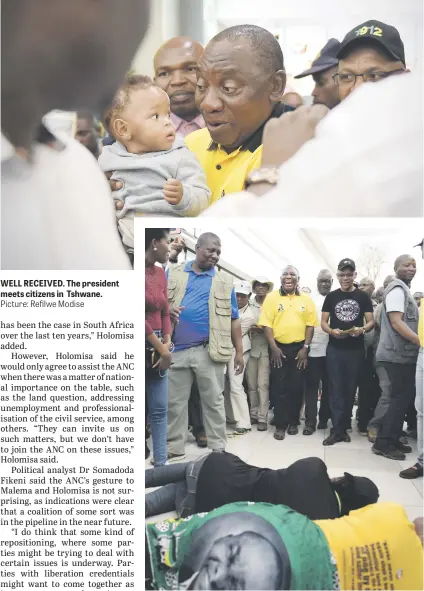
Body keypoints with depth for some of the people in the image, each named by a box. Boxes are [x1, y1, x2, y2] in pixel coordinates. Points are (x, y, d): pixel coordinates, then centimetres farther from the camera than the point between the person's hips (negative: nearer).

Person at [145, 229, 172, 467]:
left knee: (160, 410, 8)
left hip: (158, 347, 7)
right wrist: (162, 349, -13)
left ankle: (161, 462, 15)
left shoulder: (160, 273, 9)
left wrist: (167, 345, -3)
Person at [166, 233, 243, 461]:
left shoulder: (224, 282, 8)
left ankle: (218, 449, 15)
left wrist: (239, 351, 5)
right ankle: (174, 450, 19)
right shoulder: (173, 274, 9)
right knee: (174, 402, 8)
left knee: (213, 401, 5)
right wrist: (166, 309, -14)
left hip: (209, 351, -1)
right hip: (176, 350, 1)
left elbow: (233, 319, 9)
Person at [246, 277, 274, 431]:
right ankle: (253, 414, 19)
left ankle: (262, 418, -1)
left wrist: (264, 329, -14)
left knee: (263, 384, -5)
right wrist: (249, 329, -10)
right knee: (251, 385, 7)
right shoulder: (248, 304, 5)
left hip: (265, 349, -2)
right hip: (250, 348, 2)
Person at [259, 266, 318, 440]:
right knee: (279, 387, 2)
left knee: (296, 387, 7)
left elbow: (310, 324, 3)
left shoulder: (306, 299, 5)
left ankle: (293, 422, 19)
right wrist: (273, 348, -11)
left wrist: (305, 348, -5)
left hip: (299, 348, 1)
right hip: (278, 348, -1)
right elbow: (266, 324, -5)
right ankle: (280, 425, 8)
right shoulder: (271, 298, 0)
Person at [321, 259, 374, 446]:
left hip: (355, 349, 0)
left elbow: (371, 321, 2)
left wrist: (362, 329, -21)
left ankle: (344, 426, 20)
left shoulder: (363, 297, 3)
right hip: (335, 349, 0)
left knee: (350, 389, 8)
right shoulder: (331, 297, 5)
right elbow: (323, 322, 4)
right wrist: (331, 331, -18)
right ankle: (337, 429, 1)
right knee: (336, 389, -1)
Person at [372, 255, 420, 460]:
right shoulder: (397, 288, -12)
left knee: (404, 396, 12)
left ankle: (392, 440, 19)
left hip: (405, 353, 10)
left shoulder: (404, 289, 19)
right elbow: (396, 322, -20)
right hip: (397, 354, -10)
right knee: (401, 397, -8)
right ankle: (383, 443, -2)